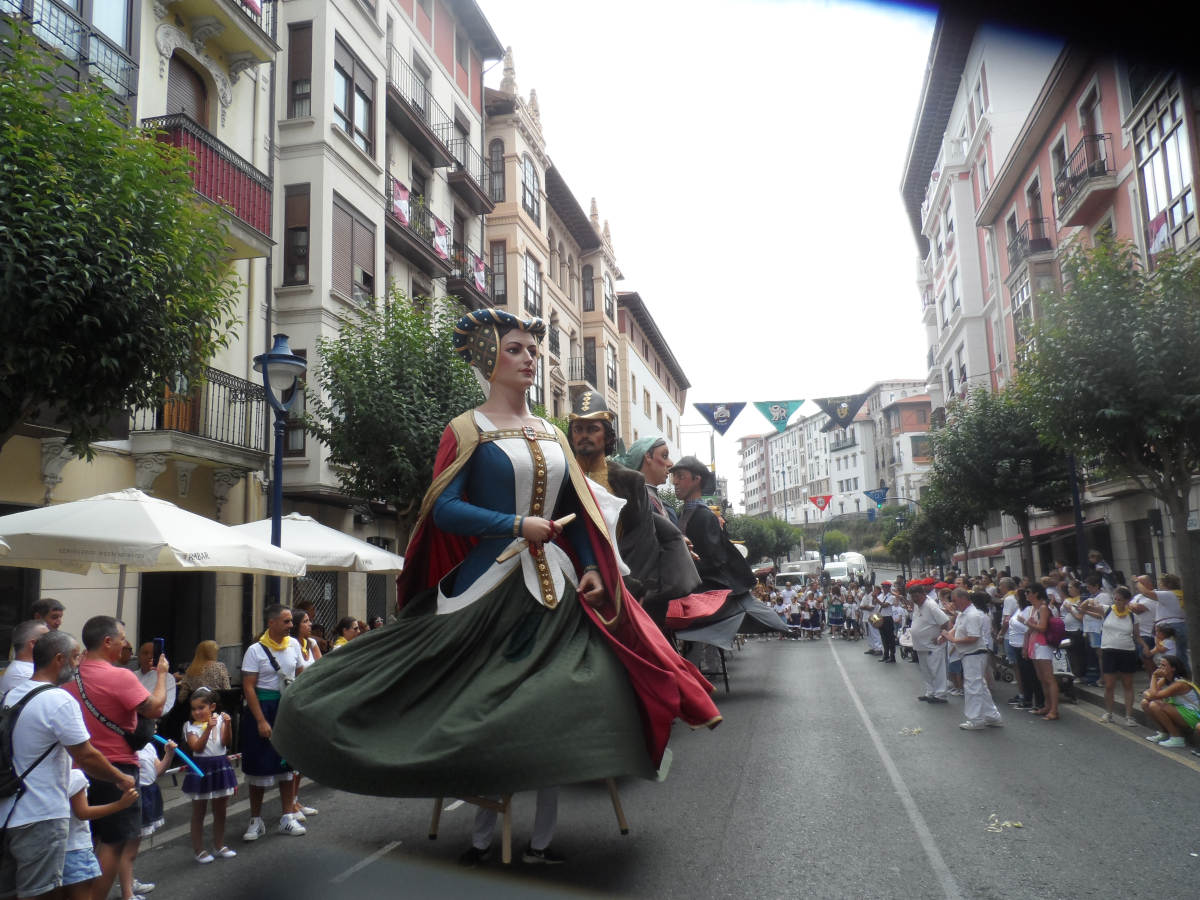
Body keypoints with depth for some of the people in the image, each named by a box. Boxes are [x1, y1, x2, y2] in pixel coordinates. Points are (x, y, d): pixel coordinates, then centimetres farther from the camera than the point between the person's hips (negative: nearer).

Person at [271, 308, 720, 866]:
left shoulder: (552, 436, 15)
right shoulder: (467, 431, -1)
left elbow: (577, 513, 15)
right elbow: (443, 509, -11)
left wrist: (592, 569, 1)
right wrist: (516, 525, -17)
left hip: (555, 587, 5)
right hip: (490, 585, -4)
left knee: (555, 712, 2)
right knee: (487, 711, 2)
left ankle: (541, 841, 15)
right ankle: (483, 836, 20)